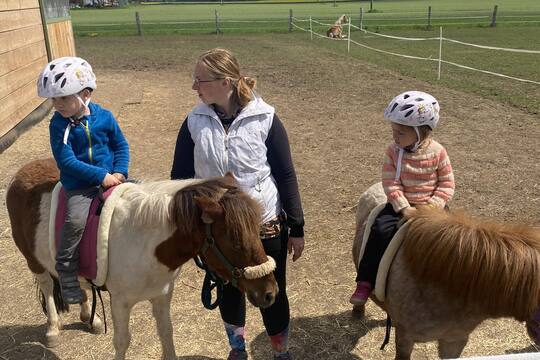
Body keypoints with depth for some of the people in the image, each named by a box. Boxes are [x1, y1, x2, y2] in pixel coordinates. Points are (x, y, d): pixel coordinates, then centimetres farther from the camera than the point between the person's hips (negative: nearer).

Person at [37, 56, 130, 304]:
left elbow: (121, 145, 9)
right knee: (76, 221, -24)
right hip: (79, 186, -3)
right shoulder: (59, 124, -7)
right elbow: (66, 161, -13)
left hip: (111, 178, 3)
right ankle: (68, 279, -7)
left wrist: (119, 172, -8)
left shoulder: (104, 117, -1)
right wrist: (101, 176, -19)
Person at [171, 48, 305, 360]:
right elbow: (180, 176, 2)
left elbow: (286, 176, -7)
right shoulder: (195, 122, -6)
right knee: (228, 292, 21)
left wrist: (296, 227, -5)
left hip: (266, 227, -2)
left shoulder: (264, 119, -12)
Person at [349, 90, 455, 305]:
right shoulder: (393, 152, -8)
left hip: (430, 206, 0)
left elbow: (447, 184, -5)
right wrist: (404, 208, -22)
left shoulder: (437, 153, -9)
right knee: (381, 230, -22)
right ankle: (366, 281, -11)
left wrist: (432, 207, -18)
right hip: (401, 205, 0)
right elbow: (391, 183, -12)